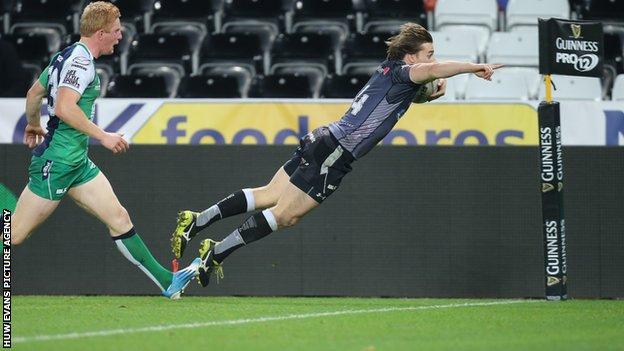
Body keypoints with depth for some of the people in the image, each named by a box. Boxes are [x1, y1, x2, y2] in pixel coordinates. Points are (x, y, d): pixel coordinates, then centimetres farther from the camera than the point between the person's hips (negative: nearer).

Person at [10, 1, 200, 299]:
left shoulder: (66, 57, 13)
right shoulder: (81, 60, -16)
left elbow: (34, 92, 24)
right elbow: (64, 107, -29)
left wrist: (33, 125, 41)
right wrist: (103, 136, -23)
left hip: (77, 162, 10)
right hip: (56, 163, -10)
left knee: (118, 218, 5)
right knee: (13, 235, -6)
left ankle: (166, 281, 4)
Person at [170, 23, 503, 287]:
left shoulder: (388, 70, 15)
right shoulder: (399, 73, -12)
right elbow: (432, 70, -33)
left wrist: (432, 90, 13)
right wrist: (476, 67, -30)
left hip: (322, 142, 9)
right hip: (334, 154, -9)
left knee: (269, 196, 14)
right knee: (284, 213, -2)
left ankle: (195, 221, 11)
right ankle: (216, 253, 2)